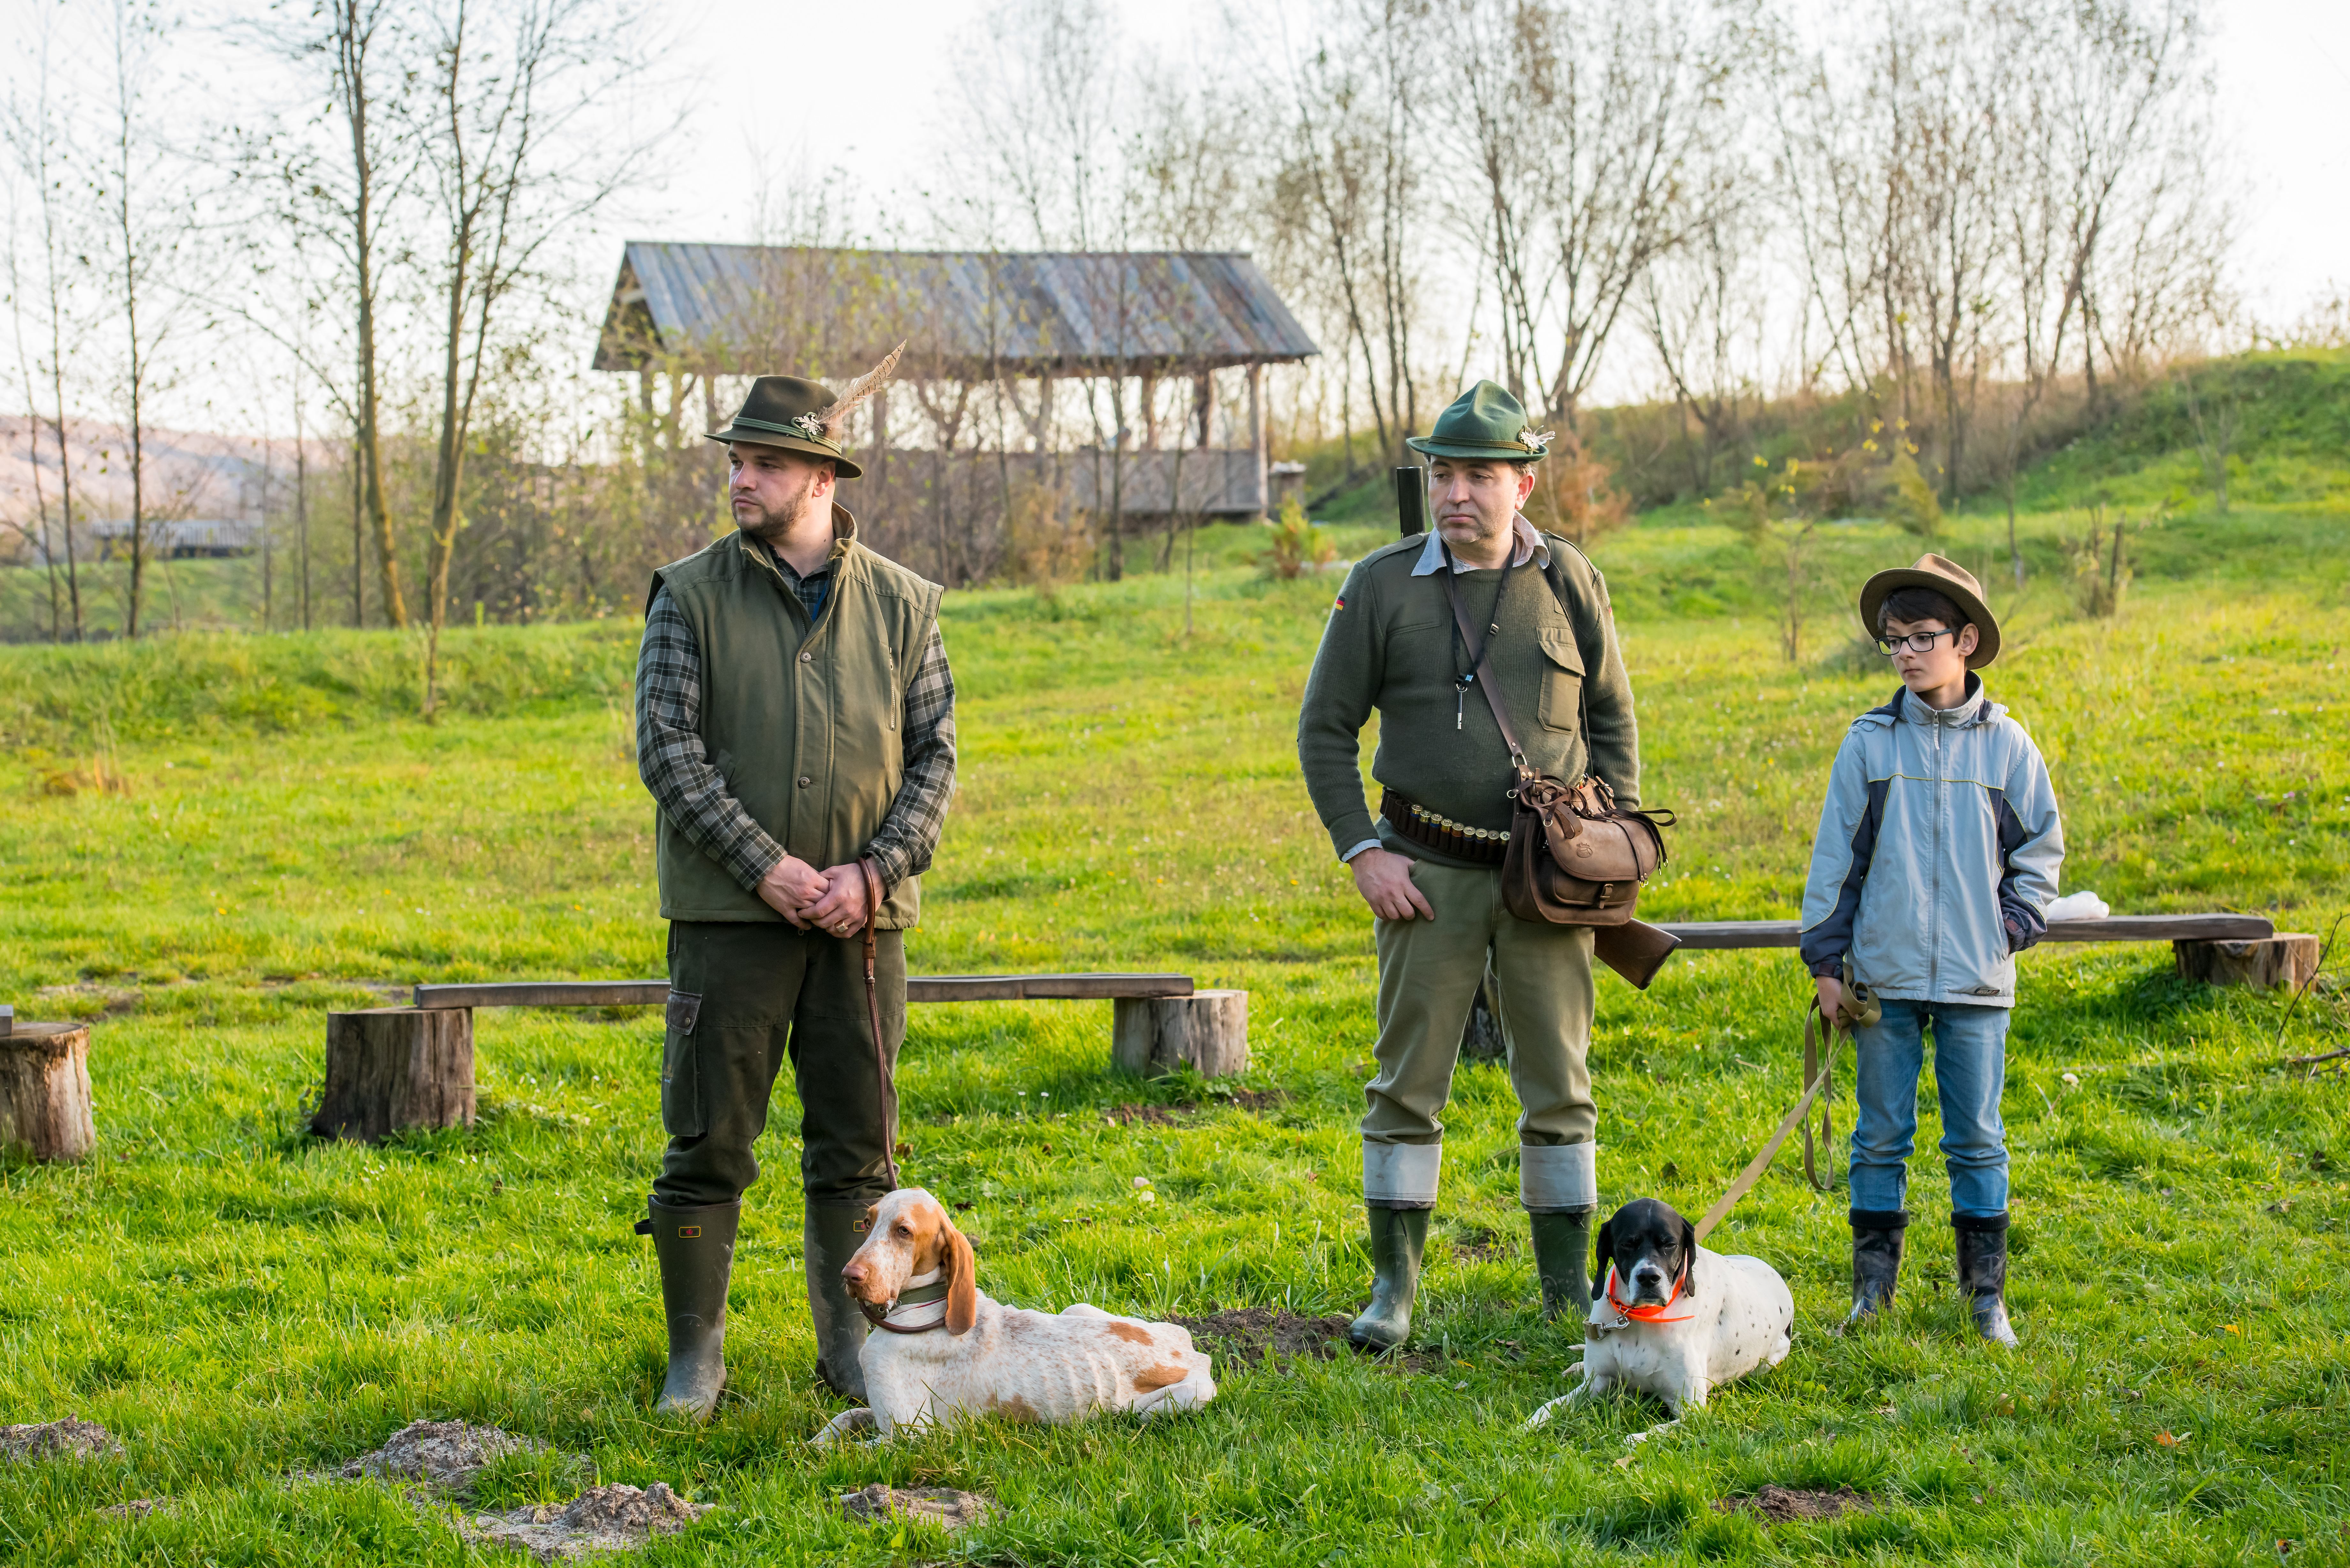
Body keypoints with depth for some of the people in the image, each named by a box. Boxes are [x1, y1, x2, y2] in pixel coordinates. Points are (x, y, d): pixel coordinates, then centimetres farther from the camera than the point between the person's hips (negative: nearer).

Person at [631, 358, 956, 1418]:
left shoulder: (901, 605, 5)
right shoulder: (691, 596, 1)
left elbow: (935, 756, 5)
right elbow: (668, 748, -6)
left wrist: (872, 871, -10)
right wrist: (764, 865, -15)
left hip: (863, 917, 2)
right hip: (731, 913, -2)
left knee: (857, 1143, 7)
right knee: (709, 1141, -1)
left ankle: (849, 1343, 19)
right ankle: (696, 1351, 9)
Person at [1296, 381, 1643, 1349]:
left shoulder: (1568, 582, 3)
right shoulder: (1382, 586, -1)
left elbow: (1612, 718, 12)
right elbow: (1325, 729, 4)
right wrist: (1362, 851, -5)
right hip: (1428, 871, -1)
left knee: (1559, 1084, 5)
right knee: (1408, 1081, 2)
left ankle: (1568, 1281, 16)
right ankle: (1394, 1282, 12)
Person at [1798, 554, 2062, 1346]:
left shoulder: (2006, 745, 2)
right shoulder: (1869, 743, 1)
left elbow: (2042, 845, 11)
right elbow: (1836, 853, 4)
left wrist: (2013, 923, 0)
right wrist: (1826, 956, 3)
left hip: (1978, 981, 0)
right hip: (1885, 975, 0)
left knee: (1977, 1139, 6)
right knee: (1881, 1136, 6)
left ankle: (1987, 1294, 15)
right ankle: (1872, 1286, 15)